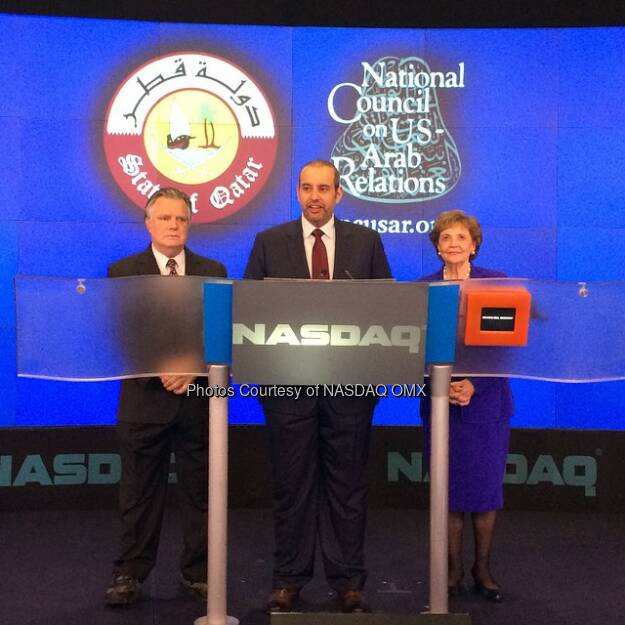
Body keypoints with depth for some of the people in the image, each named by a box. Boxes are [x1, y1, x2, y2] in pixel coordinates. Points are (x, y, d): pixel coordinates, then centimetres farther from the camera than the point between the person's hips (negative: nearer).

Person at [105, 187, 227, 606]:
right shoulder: (123, 272, 3)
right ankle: (131, 574, 18)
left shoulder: (213, 271, 8)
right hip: (145, 398, -1)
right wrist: (160, 370, -15)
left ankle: (199, 572, 20)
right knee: (140, 493, 6)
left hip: (199, 398, 1)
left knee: (200, 491, 8)